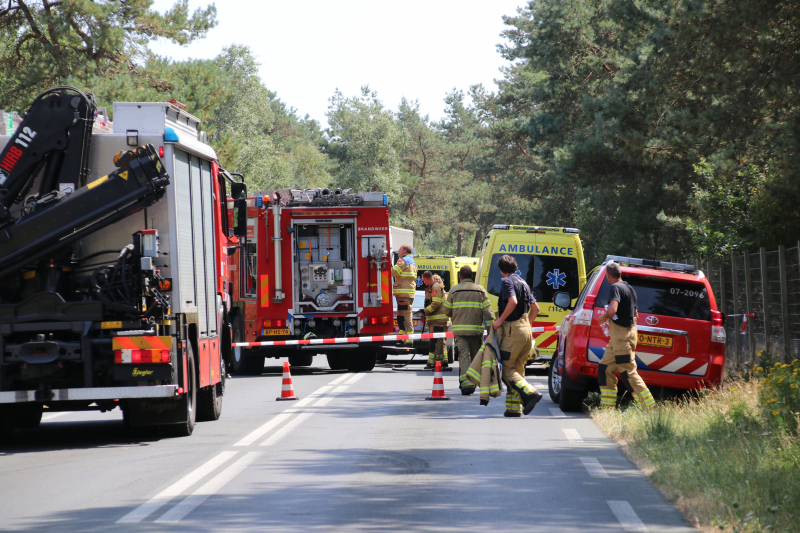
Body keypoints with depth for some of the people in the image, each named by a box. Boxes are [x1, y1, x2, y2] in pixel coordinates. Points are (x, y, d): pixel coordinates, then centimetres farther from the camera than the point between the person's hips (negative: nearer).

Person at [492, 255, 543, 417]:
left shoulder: (507, 281, -6)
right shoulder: (522, 282, 19)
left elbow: (513, 301, -23)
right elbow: (535, 308, 20)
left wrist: (500, 321, -15)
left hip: (513, 330, -8)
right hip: (526, 330, 8)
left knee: (507, 368, -5)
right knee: (518, 369, 11)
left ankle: (530, 393, -22)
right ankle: (514, 408, 9)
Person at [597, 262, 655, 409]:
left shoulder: (616, 287, -14)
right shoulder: (629, 289, 17)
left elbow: (612, 310, -30)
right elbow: (635, 315, 27)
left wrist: (603, 317, -9)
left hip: (621, 336, -10)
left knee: (628, 372, -9)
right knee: (605, 368, 14)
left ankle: (650, 406, -11)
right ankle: (607, 406, 14)